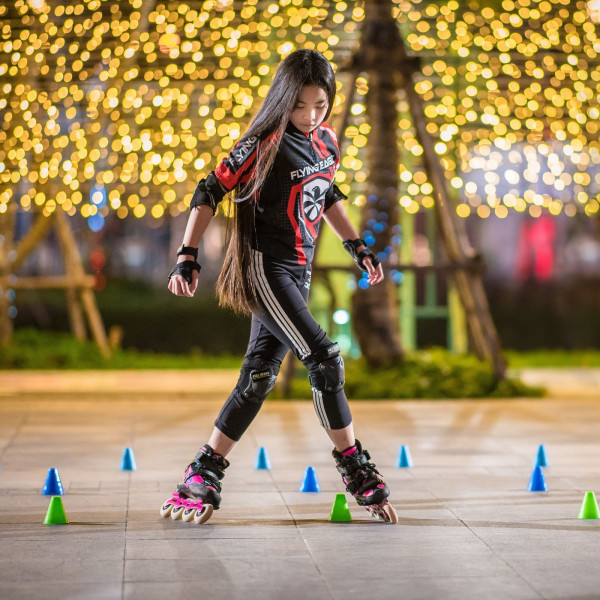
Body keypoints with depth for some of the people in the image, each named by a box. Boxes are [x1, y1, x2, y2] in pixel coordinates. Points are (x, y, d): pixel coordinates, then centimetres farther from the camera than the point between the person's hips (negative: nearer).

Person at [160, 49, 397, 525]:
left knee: (259, 377, 7)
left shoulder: (327, 142, 9)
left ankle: (204, 475, 15)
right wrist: (188, 256, -16)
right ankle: (356, 469, -1)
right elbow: (211, 191, -11)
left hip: (297, 272, 8)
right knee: (325, 359, -14)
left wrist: (356, 245, 25)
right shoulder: (267, 143, -13)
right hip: (263, 266, -8)